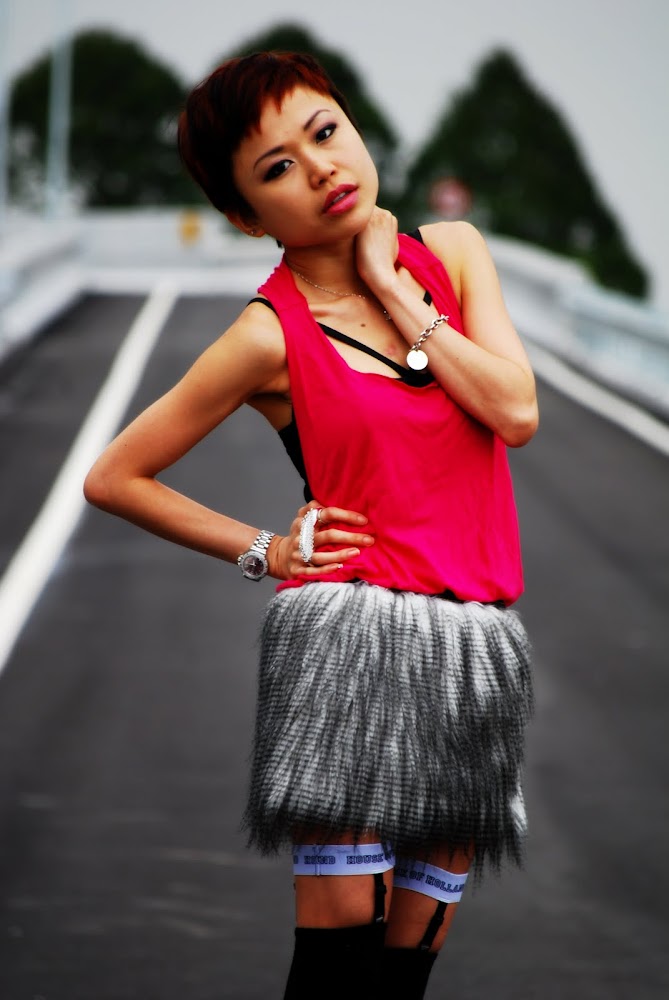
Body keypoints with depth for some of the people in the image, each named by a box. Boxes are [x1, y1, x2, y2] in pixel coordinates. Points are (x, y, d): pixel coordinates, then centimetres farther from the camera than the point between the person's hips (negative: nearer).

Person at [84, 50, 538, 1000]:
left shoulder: (450, 251, 8)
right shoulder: (270, 335, -4)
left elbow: (516, 411, -5)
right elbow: (113, 477, 2)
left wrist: (393, 290, -3)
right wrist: (261, 550, 3)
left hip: (475, 648, 4)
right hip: (349, 628, -4)